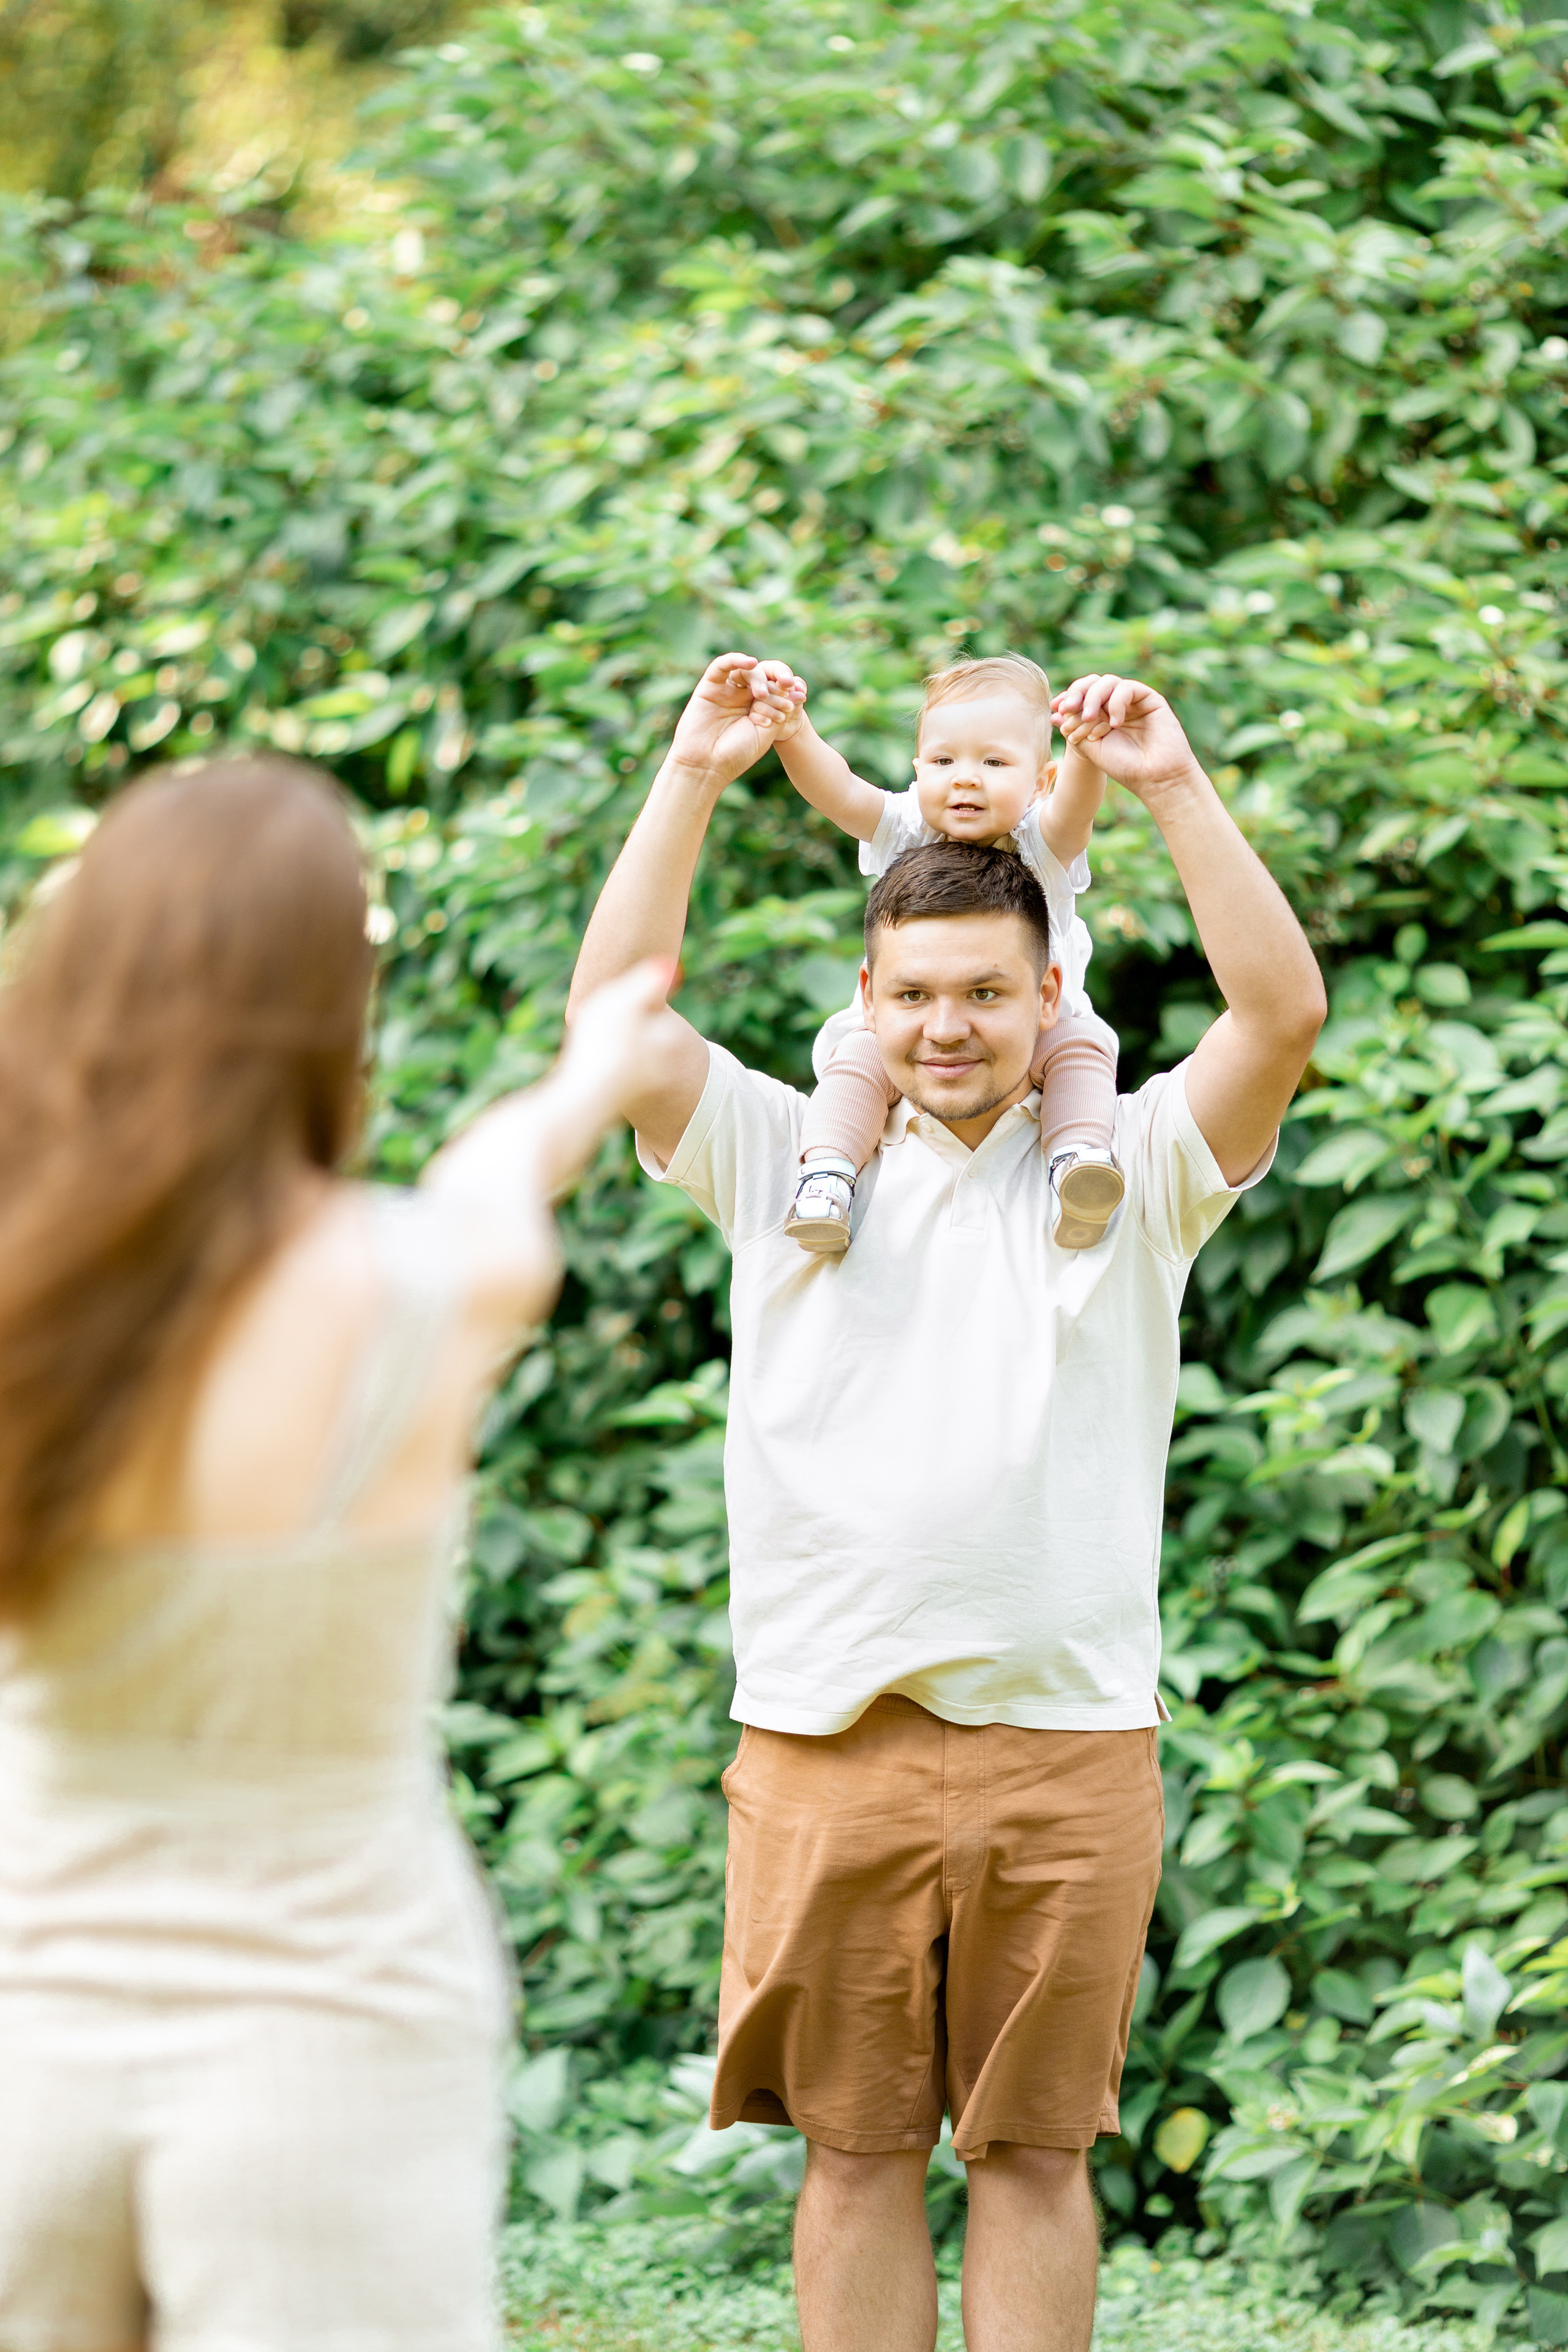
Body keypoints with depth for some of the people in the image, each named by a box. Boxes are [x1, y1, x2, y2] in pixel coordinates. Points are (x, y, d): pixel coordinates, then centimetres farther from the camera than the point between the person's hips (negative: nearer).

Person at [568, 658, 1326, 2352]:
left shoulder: (1131, 1172, 8)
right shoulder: (790, 1164, 10)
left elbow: (1283, 1015, -6)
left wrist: (1173, 789, -9)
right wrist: (693, 779, -3)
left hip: (1067, 1748, 0)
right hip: (827, 1744, 1)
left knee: (1035, 2151, 5)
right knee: (857, 2149, 5)